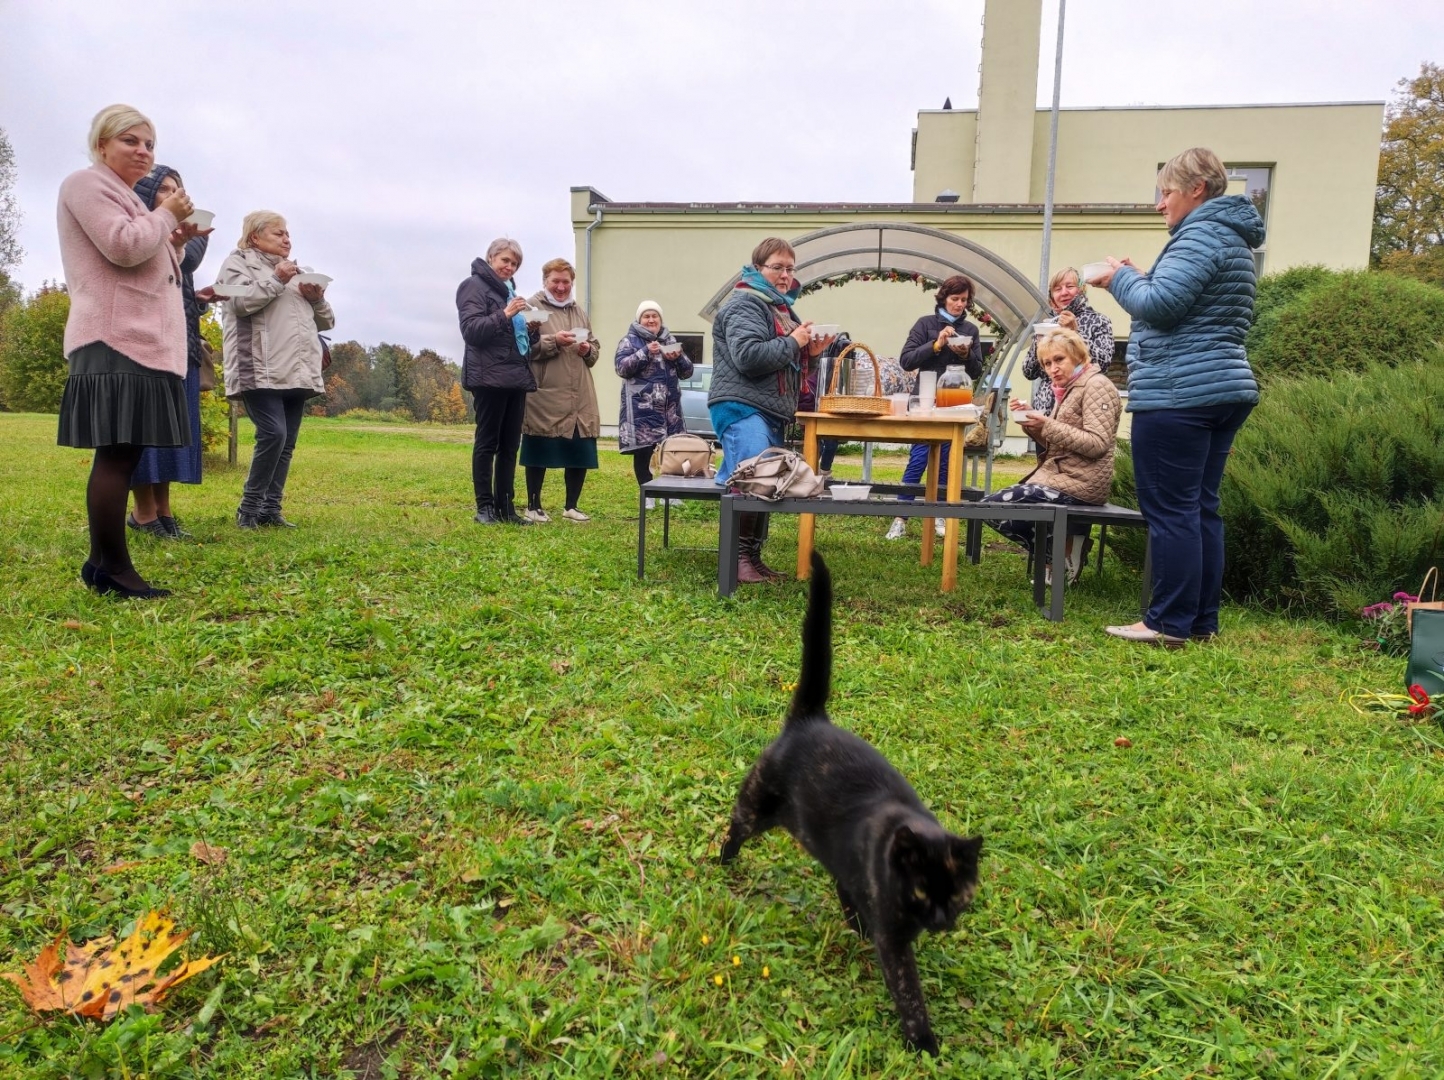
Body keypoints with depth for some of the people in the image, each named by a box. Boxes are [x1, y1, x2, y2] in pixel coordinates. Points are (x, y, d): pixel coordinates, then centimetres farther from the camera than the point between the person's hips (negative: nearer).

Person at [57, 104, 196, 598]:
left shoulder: (123, 195, 30)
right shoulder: (87, 183, -1)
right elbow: (124, 247, -17)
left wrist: (175, 238, 16)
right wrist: (167, 216, -2)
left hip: (139, 339, 10)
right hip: (115, 339, -10)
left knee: (122, 453, 7)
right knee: (118, 452, -14)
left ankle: (103, 565, 11)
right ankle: (112, 567, -12)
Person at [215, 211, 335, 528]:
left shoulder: (296, 270, 29)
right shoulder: (238, 262, 8)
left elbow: (325, 322, 24)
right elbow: (240, 301, -12)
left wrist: (318, 298, 5)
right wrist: (276, 281, -11)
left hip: (297, 371, 7)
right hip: (261, 371, -7)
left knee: (287, 443, 3)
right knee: (273, 434, -19)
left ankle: (271, 509, 8)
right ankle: (249, 507, -8)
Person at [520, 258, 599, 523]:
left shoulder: (578, 310, 20)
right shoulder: (532, 307, 0)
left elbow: (594, 349, 24)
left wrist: (588, 349, 3)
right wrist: (553, 341, -19)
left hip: (579, 396, 6)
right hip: (544, 395, -6)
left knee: (580, 452, 7)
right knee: (539, 451, 1)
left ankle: (571, 506, 20)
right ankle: (533, 506, 13)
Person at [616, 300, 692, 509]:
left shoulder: (670, 340, 17)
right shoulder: (629, 341, 3)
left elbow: (687, 371, 14)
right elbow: (622, 368, -12)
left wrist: (678, 357, -7)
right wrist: (645, 352, -20)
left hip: (669, 408, 4)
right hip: (642, 409, -4)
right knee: (642, 452, -2)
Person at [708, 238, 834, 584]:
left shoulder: (782, 307, 23)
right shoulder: (744, 304, -8)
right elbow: (749, 357, -23)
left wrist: (810, 353, 10)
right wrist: (793, 343, -13)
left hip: (771, 412, 10)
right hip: (742, 408, -10)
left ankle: (753, 555, 14)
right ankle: (737, 556, -15)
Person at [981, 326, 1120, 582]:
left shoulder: (1096, 385, -9)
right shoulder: (1068, 388, 18)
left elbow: (1097, 444, -21)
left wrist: (1048, 425, -21)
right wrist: (1032, 423, 2)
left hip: (1079, 482, -10)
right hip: (1059, 475, 10)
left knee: (991, 506, -15)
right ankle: (1062, 546, 7)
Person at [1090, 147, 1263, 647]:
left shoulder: (1201, 235, -10)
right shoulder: (1230, 236, 23)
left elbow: (1159, 305, -19)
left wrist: (1120, 278, -1)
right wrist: (1136, 279, 12)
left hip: (1178, 394, -10)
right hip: (1223, 387, 11)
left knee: (1170, 510, -7)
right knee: (1201, 508, 11)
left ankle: (1170, 623, -3)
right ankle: (1202, 621, 15)